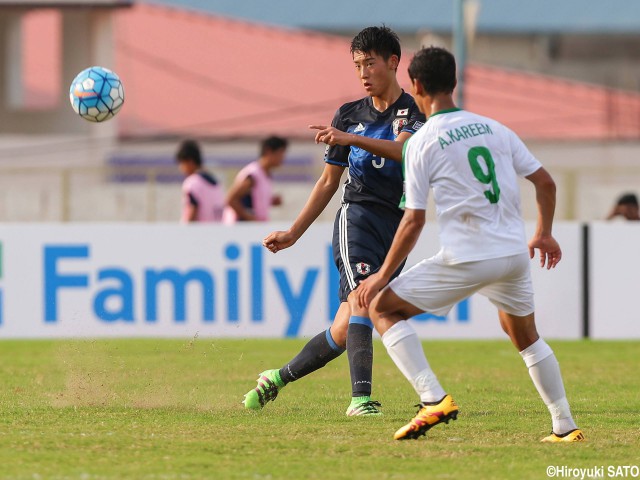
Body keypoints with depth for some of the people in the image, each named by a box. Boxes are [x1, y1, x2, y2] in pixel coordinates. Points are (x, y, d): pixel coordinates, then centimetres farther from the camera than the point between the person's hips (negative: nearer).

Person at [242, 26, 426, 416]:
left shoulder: (415, 113, 2)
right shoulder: (349, 115, 13)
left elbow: (403, 149, -21)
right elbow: (329, 182, 20)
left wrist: (351, 139, -34)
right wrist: (293, 233, 18)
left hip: (395, 230, -1)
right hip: (357, 216, 1)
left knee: (344, 332, 1)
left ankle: (277, 379, 22)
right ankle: (361, 398, -36)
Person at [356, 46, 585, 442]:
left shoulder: (421, 142, -4)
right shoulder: (494, 129, 11)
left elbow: (414, 221, -8)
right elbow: (546, 182, 13)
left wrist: (384, 275, 1)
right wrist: (544, 234, 29)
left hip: (467, 259, -6)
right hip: (515, 253, 6)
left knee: (382, 308, 5)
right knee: (524, 334, 28)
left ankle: (433, 398, -10)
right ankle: (566, 427, 24)